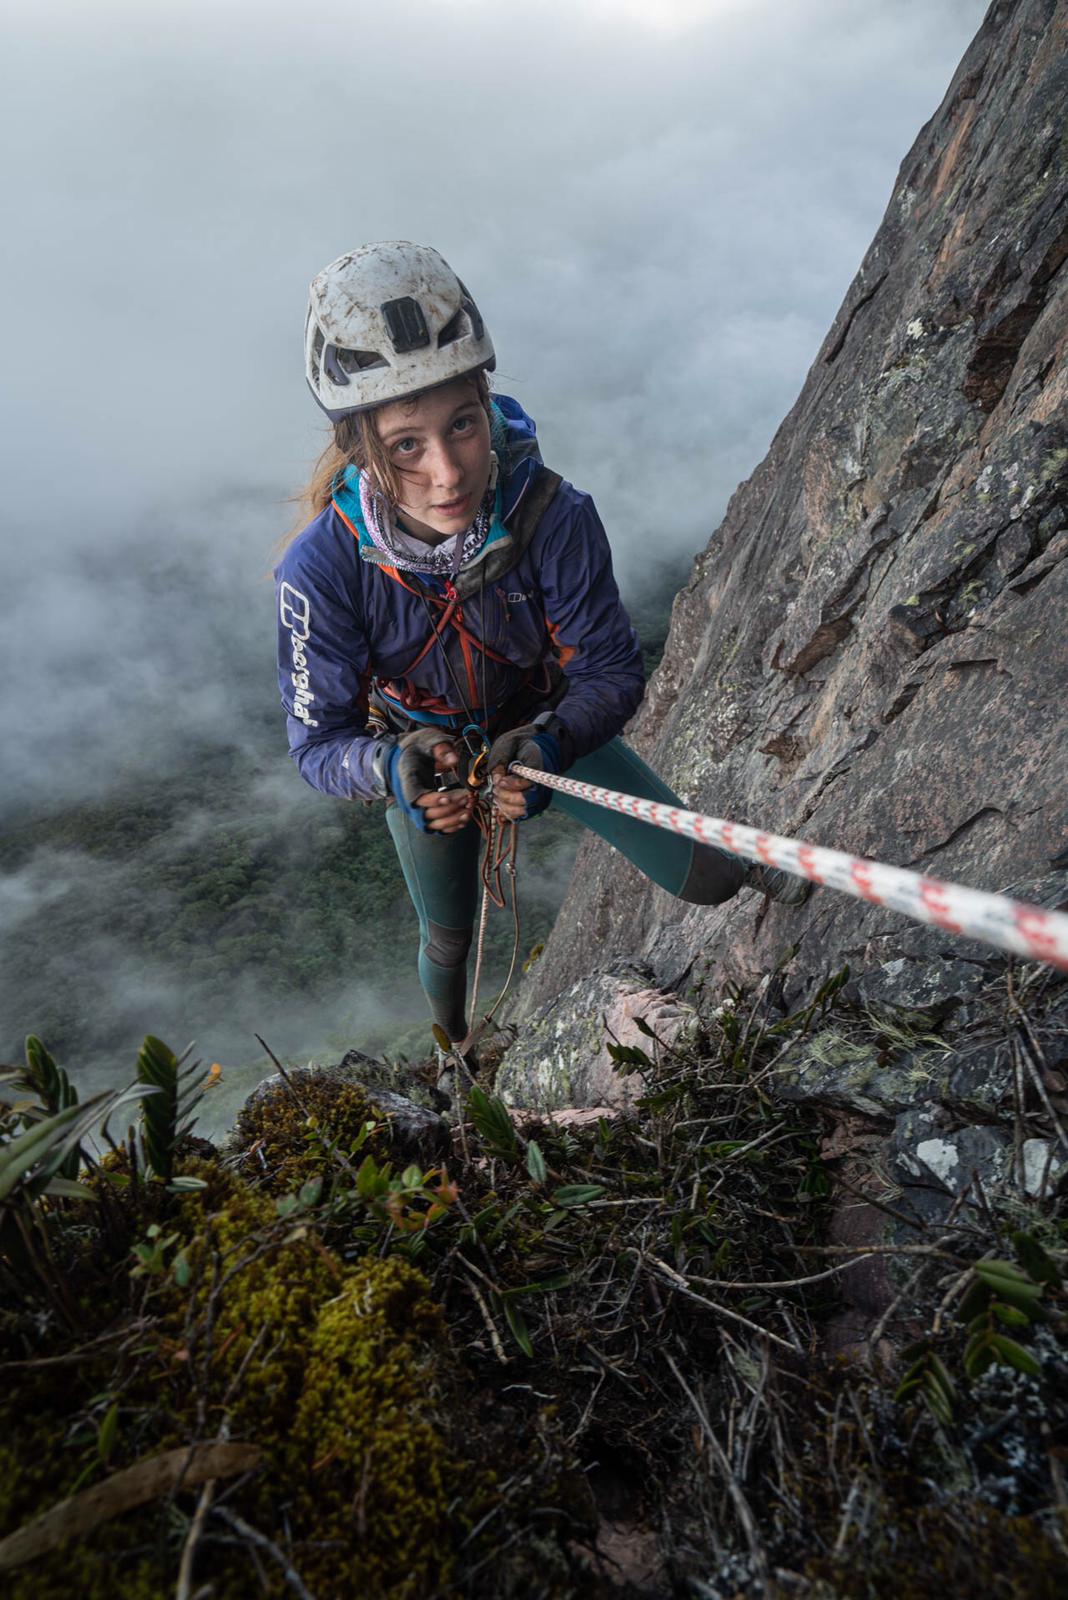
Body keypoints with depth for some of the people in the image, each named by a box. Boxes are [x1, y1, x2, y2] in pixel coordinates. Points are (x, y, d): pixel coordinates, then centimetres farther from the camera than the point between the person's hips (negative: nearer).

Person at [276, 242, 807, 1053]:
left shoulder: (553, 515, -33)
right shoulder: (322, 570, -33)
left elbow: (614, 668, -23)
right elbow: (319, 739, -24)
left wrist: (551, 741, -44)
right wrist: (391, 766, -46)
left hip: (551, 727, 0)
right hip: (422, 753, 0)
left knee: (702, 879, 2)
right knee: (449, 939, 23)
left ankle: (744, 860, 43)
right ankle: (450, 1038, 61)